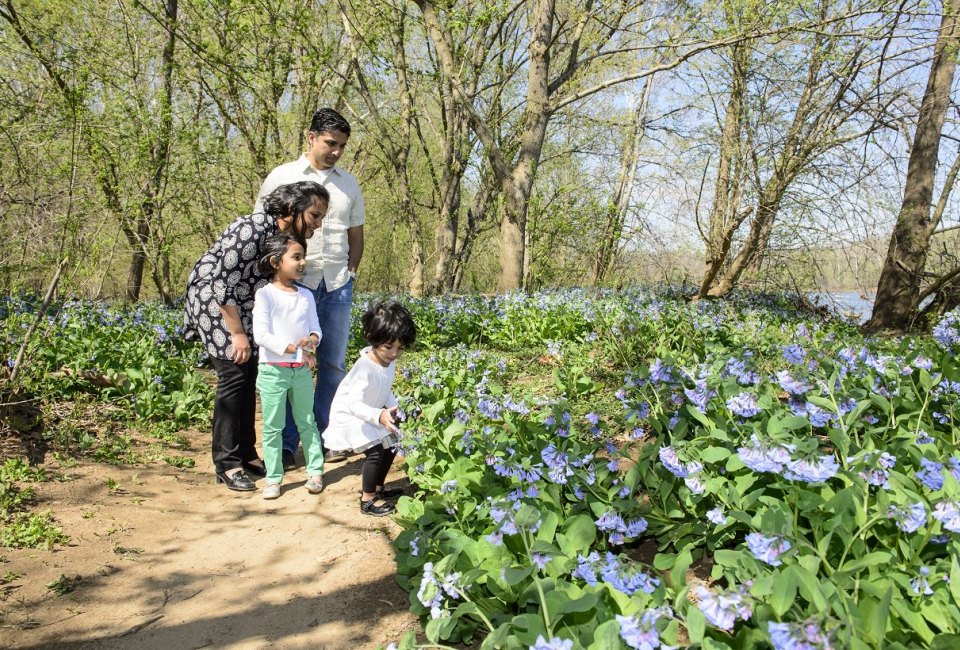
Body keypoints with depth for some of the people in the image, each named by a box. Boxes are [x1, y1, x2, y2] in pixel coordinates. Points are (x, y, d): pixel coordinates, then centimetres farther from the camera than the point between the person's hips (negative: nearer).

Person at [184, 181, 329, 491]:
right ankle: (227, 465, -4)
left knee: (250, 375, 6)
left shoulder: (290, 235, -4)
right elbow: (223, 285, -26)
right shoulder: (252, 231, -29)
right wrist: (238, 334, -21)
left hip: (245, 304, 8)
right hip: (212, 298, -8)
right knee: (234, 373, -12)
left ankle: (246, 454, 17)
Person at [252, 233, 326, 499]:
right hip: (273, 370, -4)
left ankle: (315, 471, 23)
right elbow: (261, 334, -17)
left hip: (302, 369, 4)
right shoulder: (265, 294, -9)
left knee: (307, 422, 13)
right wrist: (293, 349, -24)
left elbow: (315, 328, 6)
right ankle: (273, 478, 14)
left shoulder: (306, 295, 7)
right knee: (273, 426, 4)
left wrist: (312, 340, -18)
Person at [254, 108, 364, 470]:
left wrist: (351, 272, 7)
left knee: (333, 363, 7)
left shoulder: (349, 184, 14)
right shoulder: (281, 177, 3)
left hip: (337, 284, 4)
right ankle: (286, 443, 5)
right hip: (295, 282, -3)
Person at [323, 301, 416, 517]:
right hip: (349, 415, -9)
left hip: (371, 414, 9)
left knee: (390, 445, 13)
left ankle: (377, 489, 33)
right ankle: (368, 501, -1)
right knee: (375, 451, -19)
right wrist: (379, 416, -57)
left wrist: (395, 408, -10)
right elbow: (354, 404, -44)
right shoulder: (365, 367, -35)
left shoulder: (390, 362, -9)